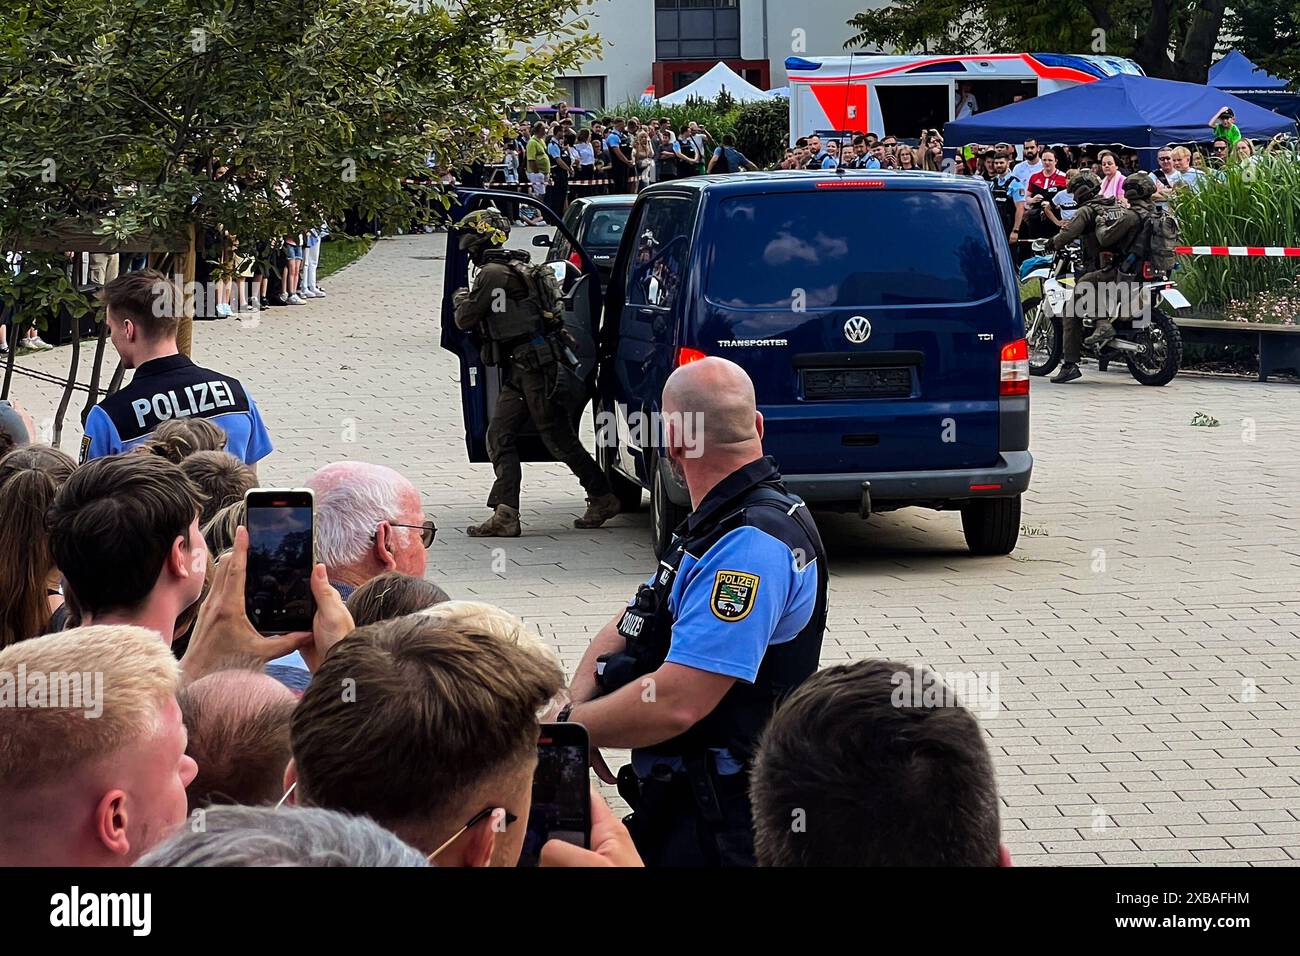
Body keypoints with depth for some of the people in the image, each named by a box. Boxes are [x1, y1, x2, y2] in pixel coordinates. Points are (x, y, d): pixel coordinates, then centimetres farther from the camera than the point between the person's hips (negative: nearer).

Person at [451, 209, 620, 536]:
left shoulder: (493, 273, -14)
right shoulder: (514, 267, 18)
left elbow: (466, 319, -10)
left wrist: (461, 299, 10)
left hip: (536, 366, -10)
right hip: (519, 369, 10)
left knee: (559, 440, -2)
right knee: (499, 436, 4)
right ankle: (505, 515, 3)